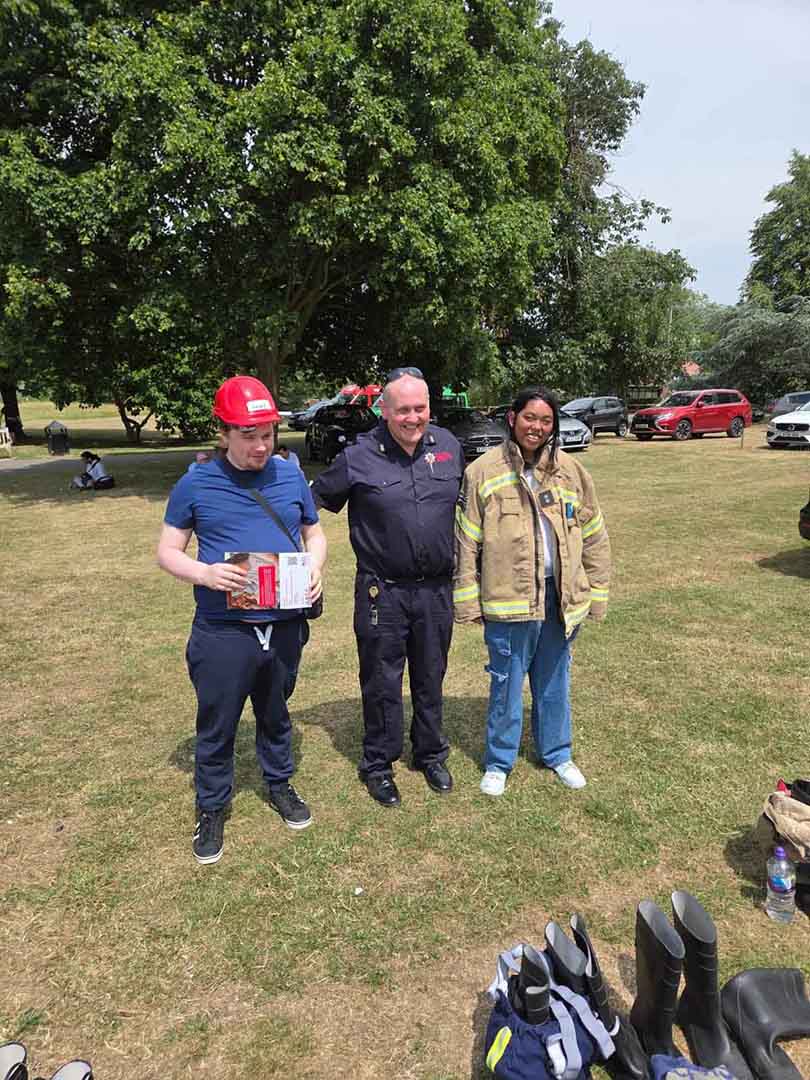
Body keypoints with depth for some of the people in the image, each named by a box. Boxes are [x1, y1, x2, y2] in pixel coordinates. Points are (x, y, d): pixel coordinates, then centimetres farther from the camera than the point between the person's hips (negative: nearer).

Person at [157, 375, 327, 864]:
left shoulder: (291, 475, 2)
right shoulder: (196, 484, -6)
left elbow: (315, 534, 12)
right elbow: (168, 552, 0)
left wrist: (316, 568, -10)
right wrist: (205, 573, -21)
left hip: (284, 626, 2)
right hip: (222, 632, -2)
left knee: (276, 714, 22)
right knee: (217, 726, 12)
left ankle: (280, 784, 45)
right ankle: (212, 808, 34)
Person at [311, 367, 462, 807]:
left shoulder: (449, 446, 1)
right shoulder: (359, 457, -10)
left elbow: (463, 503, 16)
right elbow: (315, 500, 1)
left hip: (436, 589, 3)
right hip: (382, 592, -3)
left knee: (430, 679, 18)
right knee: (382, 683, 10)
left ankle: (431, 755, 38)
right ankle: (378, 765, 29)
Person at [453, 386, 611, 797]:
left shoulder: (570, 471, 5)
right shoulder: (484, 471, -5)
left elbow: (593, 536, 10)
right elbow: (466, 540, -4)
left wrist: (595, 593, 9)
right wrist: (468, 601, -6)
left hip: (561, 599, 3)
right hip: (507, 600, -3)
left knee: (554, 682, 19)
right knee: (506, 685, 9)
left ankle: (557, 753, 39)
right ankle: (499, 762, 29)